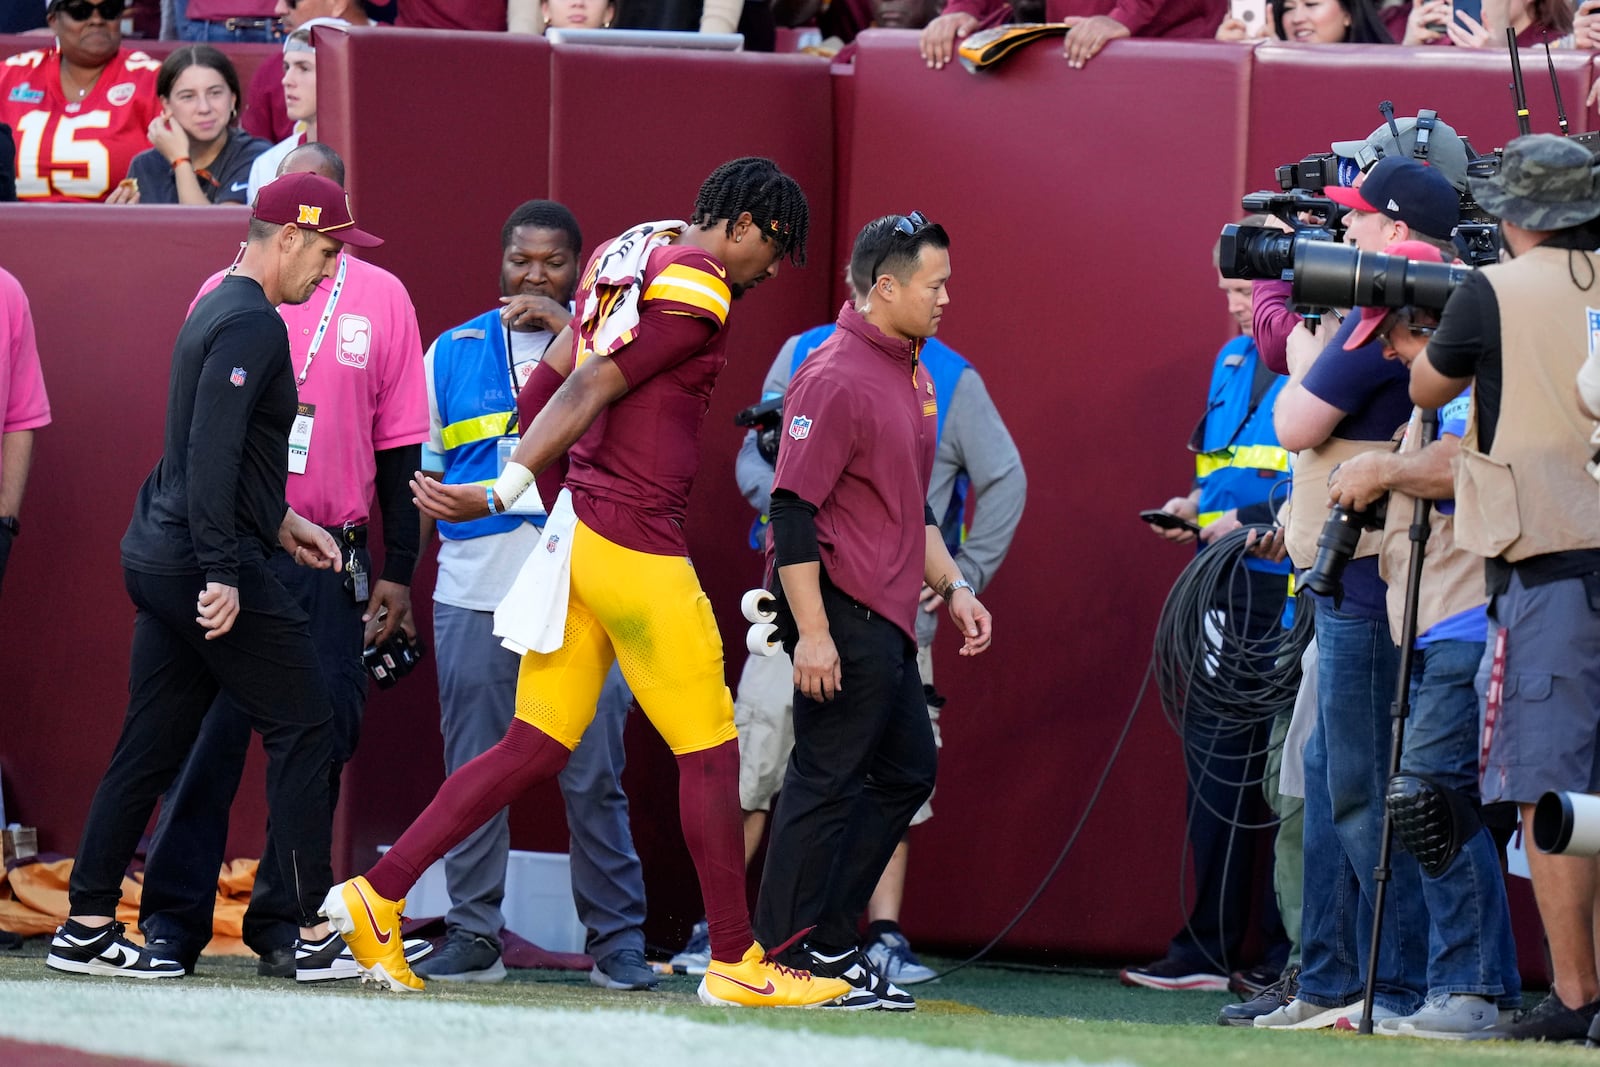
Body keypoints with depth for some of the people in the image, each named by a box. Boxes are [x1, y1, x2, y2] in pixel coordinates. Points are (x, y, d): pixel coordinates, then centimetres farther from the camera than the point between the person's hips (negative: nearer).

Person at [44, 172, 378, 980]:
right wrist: (222, 572, -25)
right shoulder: (252, 323, -14)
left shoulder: (216, 311, 18)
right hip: (204, 562, -10)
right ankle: (314, 928, -4)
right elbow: (212, 452, -23)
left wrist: (277, 522, 24)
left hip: (157, 554, 10)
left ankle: (87, 929, 9)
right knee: (301, 729, -4)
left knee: (151, 746, 10)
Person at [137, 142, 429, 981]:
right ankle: (172, 920, 1)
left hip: (328, 564, 1)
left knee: (321, 737, 0)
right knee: (207, 731, -4)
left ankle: (285, 926, 6)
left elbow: (398, 446, 8)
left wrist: (397, 571, 4)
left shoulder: (380, 299, 7)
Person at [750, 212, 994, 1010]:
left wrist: (952, 585, 20)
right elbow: (793, 508, -19)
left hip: (888, 616, 10)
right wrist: (812, 632, -22)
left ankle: (830, 942, 19)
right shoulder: (837, 377, -15)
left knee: (906, 771, 14)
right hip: (840, 610, -10)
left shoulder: (912, 373, 16)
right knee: (826, 780, -7)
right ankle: (781, 954, -2)